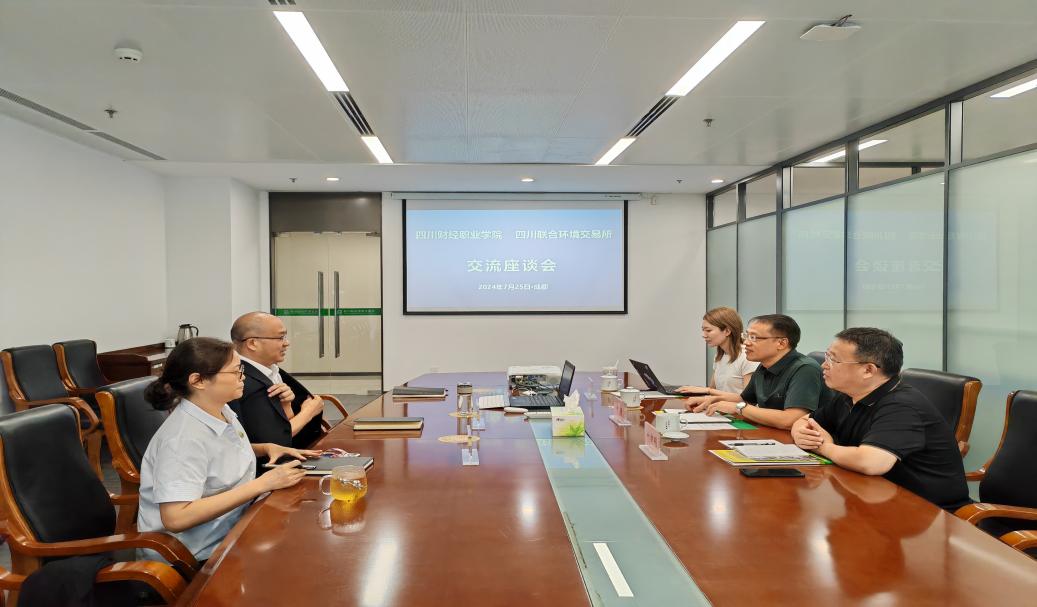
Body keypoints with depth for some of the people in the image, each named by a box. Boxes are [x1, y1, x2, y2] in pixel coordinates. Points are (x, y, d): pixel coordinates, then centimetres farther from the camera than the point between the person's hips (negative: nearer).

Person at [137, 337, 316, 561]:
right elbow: (176, 518, -31)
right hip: (200, 556, -8)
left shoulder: (222, 411, 1)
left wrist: (266, 448, 3)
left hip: (230, 530, 8)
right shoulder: (184, 438, -24)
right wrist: (262, 484, -30)